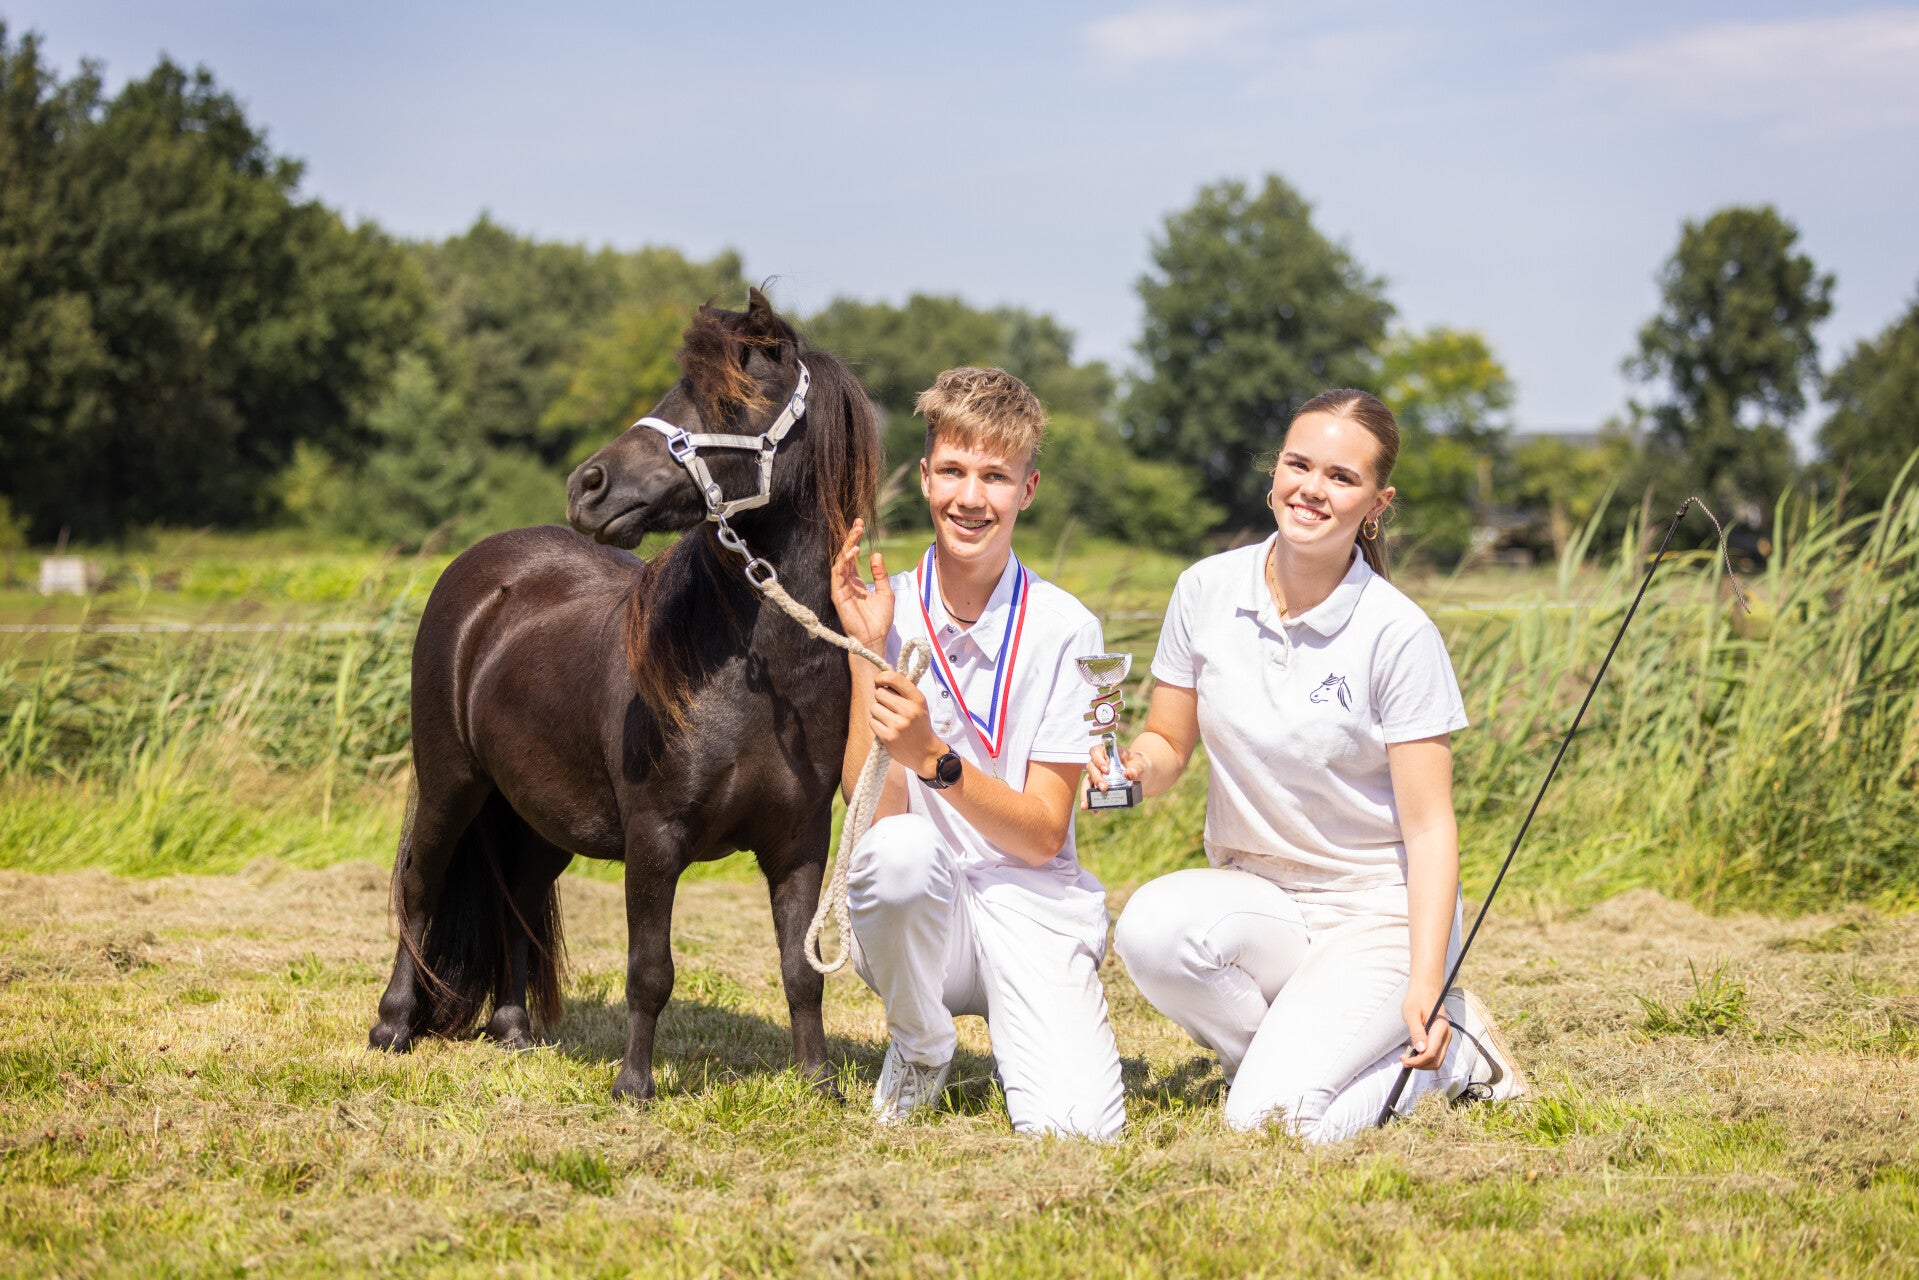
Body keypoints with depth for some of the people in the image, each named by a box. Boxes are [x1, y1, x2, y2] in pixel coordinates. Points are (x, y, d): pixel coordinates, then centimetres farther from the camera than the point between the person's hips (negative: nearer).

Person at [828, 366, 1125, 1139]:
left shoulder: (1063, 628, -4)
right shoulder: (886, 610, -1)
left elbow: (1043, 835, -8)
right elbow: (875, 809, -9)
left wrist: (935, 758, -24)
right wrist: (867, 652, -17)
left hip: (1031, 907, -1)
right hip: (915, 918, 1)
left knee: (1077, 1127, -26)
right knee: (904, 851, -36)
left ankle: (1008, 1020, 12)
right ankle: (922, 1049, -5)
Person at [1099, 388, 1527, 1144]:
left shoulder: (1398, 634, -13)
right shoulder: (1206, 591, -1)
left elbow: (1429, 825, -11)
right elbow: (1169, 748, 9)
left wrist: (1425, 984, -22)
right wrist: (1136, 762, -17)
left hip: (1375, 910, -4)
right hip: (1254, 898, 4)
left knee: (1270, 1120, -25)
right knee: (1152, 924, -32)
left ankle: (1444, 1050, 4)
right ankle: (1289, 1047, -3)